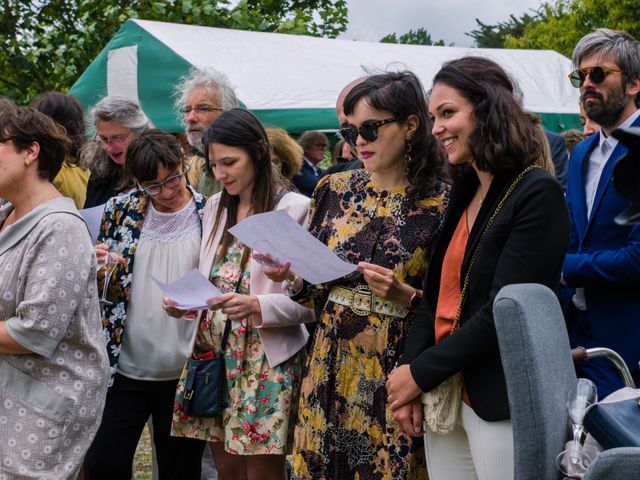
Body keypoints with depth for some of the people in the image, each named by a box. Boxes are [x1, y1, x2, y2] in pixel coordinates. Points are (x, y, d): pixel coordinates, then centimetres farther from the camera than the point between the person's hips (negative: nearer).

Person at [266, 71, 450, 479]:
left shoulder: (441, 203, -7)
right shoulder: (335, 190, 4)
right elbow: (312, 290, 10)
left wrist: (405, 296, -21)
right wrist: (291, 276, -10)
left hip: (396, 371, -4)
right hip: (331, 365, 4)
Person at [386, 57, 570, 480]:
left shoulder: (537, 194, -12)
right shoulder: (462, 194, 11)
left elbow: (502, 311, -18)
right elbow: (435, 295, 11)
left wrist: (421, 373, -12)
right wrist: (409, 374, 0)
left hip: (503, 405, -7)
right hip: (443, 398, 7)